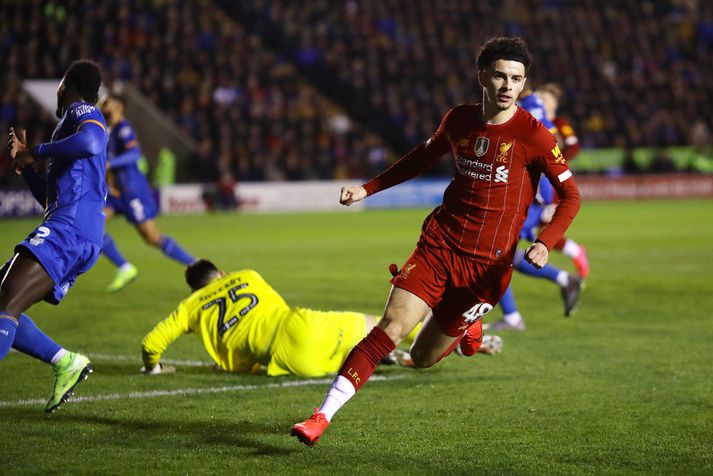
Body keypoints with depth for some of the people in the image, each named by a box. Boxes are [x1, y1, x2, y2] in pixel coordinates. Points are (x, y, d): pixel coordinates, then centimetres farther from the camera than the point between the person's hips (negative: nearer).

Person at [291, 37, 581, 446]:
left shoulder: (533, 136, -10)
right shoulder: (460, 119, 4)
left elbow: (571, 196, -4)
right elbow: (425, 157, 24)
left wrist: (545, 244, -19)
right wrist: (367, 189, 21)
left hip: (487, 264, -3)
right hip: (439, 243, 3)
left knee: (422, 358, 3)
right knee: (390, 328, -16)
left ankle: (465, 330, 37)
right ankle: (322, 417, -14)